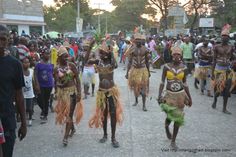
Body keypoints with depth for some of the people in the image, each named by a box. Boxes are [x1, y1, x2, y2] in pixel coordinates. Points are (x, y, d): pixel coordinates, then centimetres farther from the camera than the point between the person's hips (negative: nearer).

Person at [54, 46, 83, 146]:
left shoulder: (71, 65, -4)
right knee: (65, 113, 15)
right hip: (62, 92, 3)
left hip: (72, 91, -3)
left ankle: (66, 137, -3)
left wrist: (79, 92, -12)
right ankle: (72, 128, 41)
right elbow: (56, 83, 3)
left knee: (69, 113, -6)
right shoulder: (56, 69, 1)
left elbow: (77, 79, -5)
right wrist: (57, 94, -5)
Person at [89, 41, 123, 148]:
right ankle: (105, 135, 29)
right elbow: (87, 61, -20)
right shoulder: (98, 62, -4)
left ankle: (113, 138, 10)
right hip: (101, 91, 2)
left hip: (112, 90, -2)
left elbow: (115, 66, -34)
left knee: (113, 114, 0)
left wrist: (111, 53, -28)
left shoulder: (111, 61, -11)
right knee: (103, 113, 13)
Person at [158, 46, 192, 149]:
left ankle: (173, 141, 21)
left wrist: (189, 97, 10)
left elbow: (185, 84, 7)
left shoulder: (184, 68, -1)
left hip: (181, 94, 2)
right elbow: (162, 82, -5)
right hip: (169, 94, -2)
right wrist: (160, 95, -14)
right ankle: (166, 127, 30)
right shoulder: (166, 67, -7)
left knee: (178, 118, 5)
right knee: (170, 116, -10)